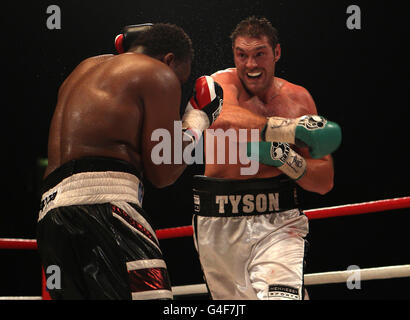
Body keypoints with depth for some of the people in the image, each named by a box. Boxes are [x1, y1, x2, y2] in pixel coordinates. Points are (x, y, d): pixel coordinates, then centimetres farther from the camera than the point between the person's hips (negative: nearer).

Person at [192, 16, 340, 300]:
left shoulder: (298, 99, 6)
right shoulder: (223, 83, -2)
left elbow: (325, 182, 6)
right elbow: (225, 119, -31)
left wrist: (288, 160, -13)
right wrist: (292, 128, -33)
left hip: (278, 223, 0)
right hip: (218, 224, 0)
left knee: (281, 294, -26)